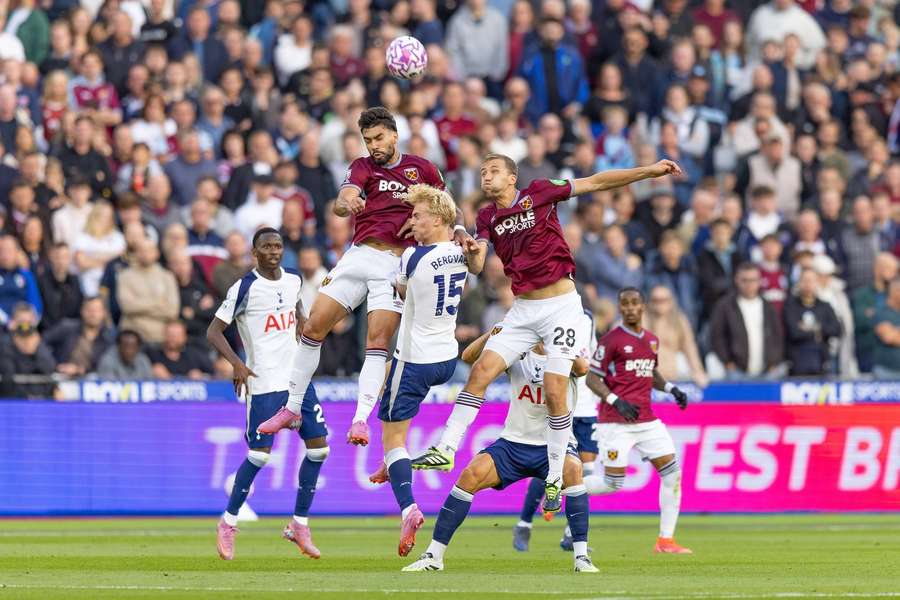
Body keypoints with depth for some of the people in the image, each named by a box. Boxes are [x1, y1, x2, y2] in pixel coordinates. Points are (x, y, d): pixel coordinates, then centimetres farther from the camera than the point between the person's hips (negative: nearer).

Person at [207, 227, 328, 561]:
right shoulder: (245, 288, -10)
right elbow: (214, 332, -9)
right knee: (259, 455, -10)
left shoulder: (293, 281, 8)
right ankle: (228, 524, 6)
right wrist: (238, 364, -19)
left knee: (318, 447, 0)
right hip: (264, 383, -6)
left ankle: (299, 525, 9)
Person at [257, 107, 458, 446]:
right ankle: (292, 408, 8)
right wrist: (346, 203, -38)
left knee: (378, 341, -15)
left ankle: (361, 419, -18)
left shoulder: (421, 168, 9)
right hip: (359, 256, 2)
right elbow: (341, 203, -13)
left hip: (397, 264, -2)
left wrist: (457, 230, 1)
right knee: (313, 327, -4)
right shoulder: (363, 167, 7)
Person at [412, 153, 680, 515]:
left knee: (555, 393, -8)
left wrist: (649, 171, -5)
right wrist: (471, 249, -28)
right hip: (523, 309, 4)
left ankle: (555, 480, 1)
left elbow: (595, 183, -1)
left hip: (560, 305, -4)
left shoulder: (539, 193, -3)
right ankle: (446, 450, -2)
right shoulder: (487, 218, 8)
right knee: (480, 372, -7)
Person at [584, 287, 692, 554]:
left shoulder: (651, 339, 13)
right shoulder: (611, 340, -7)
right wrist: (615, 401, -21)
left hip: (646, 419, 7)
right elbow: (592, 378, -8)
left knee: (672, 472, -2)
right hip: (615, 422, -7)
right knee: (612, 483, -10)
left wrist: (670, 388, 9)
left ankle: (666, 540, 2)